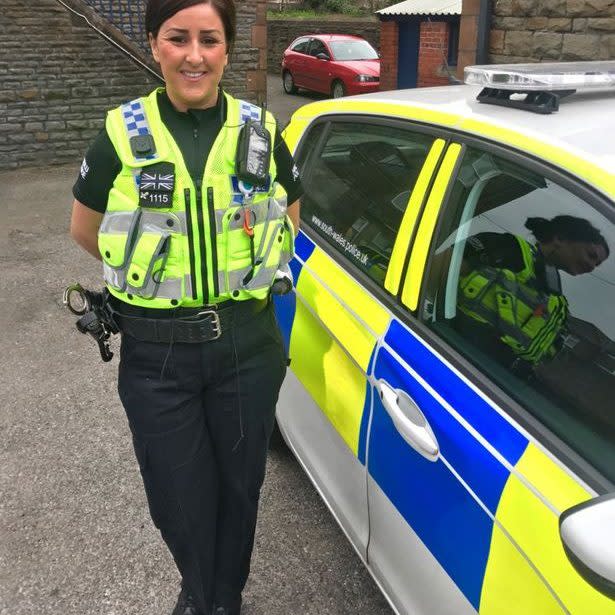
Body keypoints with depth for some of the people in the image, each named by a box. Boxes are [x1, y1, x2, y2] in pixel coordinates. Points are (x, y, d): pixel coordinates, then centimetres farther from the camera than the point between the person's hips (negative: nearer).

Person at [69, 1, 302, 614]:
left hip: (248, 343, 1)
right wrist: (155, 274, 11)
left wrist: (243, 272, 8)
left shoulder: (260, 131, 0)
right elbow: (84, 229, 8)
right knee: (177, 497, 12)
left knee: (239, 487, 16)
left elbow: (288, 220, 15)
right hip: (155, 351, 0)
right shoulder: (122, 133, -4)